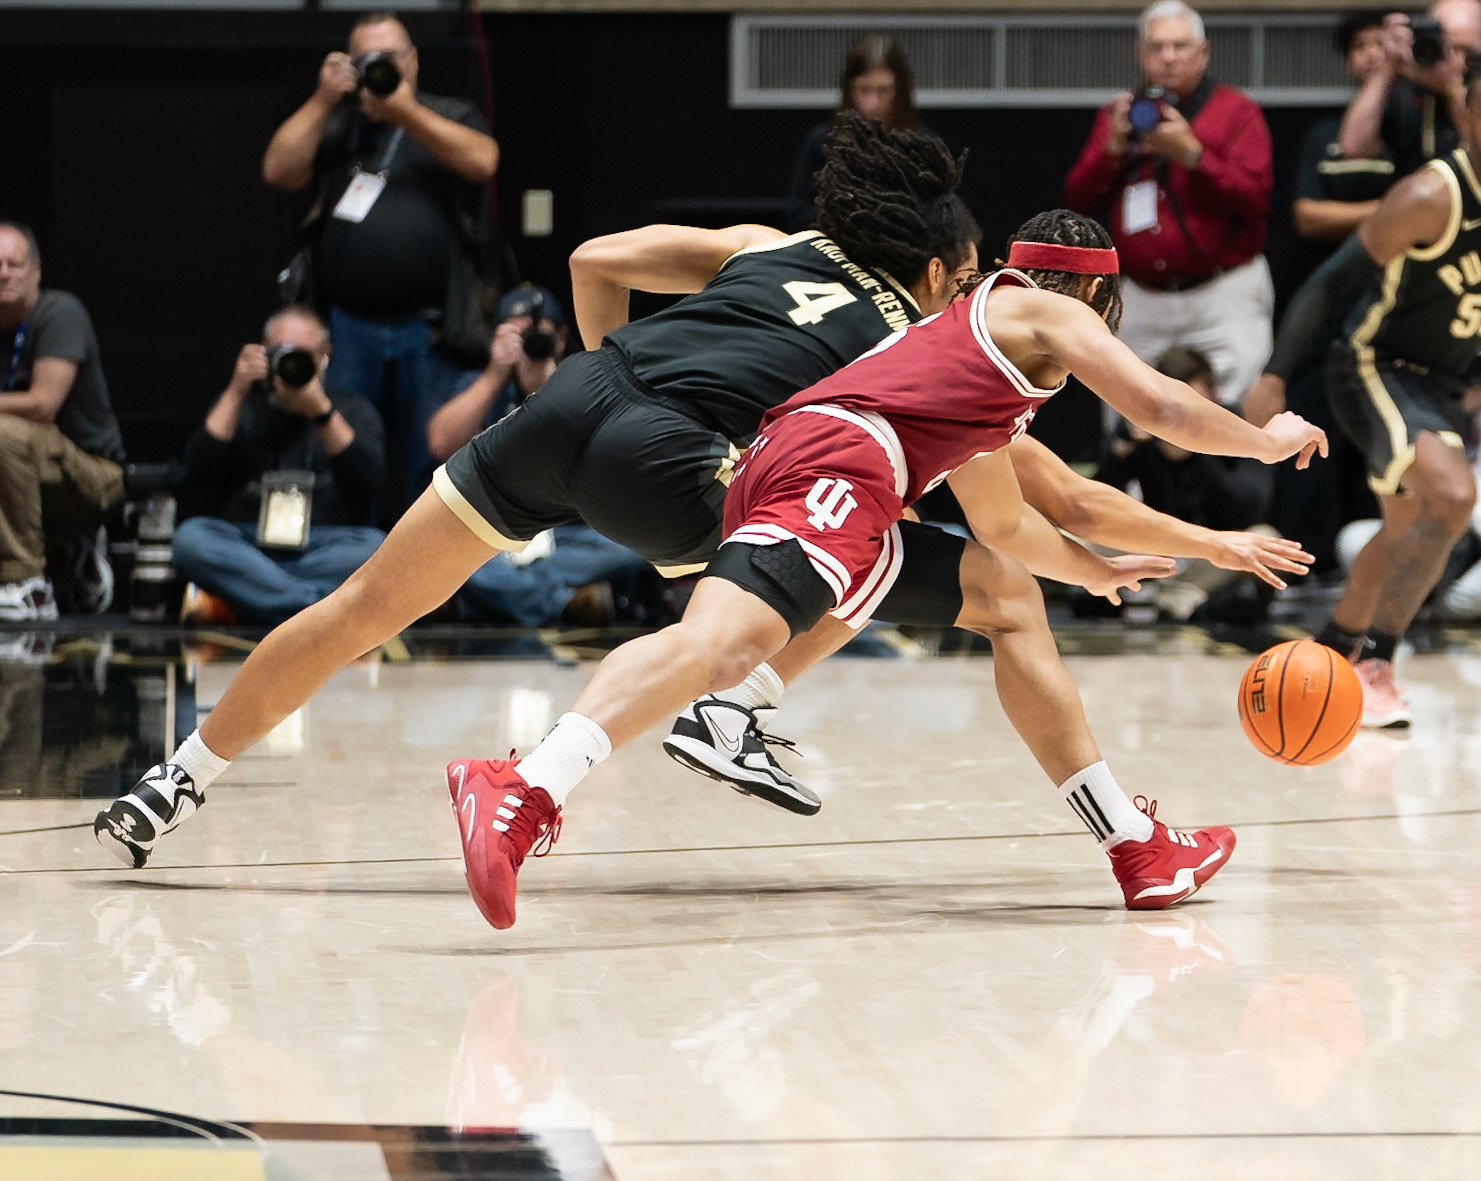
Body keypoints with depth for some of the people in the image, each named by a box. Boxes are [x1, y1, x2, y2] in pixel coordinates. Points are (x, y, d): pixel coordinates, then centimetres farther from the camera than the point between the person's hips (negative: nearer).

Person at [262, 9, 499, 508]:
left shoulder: (451, 117, 12)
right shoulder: (333, 125, 16)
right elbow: (279, 171, 2)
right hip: (346, 330, 2)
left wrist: (406, 113, -14)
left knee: (437, 465, -2)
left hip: (432, 333, -2)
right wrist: (322, 101, -3)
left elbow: (481, 162, -8)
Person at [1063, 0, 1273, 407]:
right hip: (1141, 304, 4)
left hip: (1223, 299, -4)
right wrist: (1113, 150, -8)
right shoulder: (1119, 115, 14)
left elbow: (1255, 197, -10)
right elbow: (1078, 200, 8)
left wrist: (1191, 154, -18)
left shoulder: (1237, 111, 2)